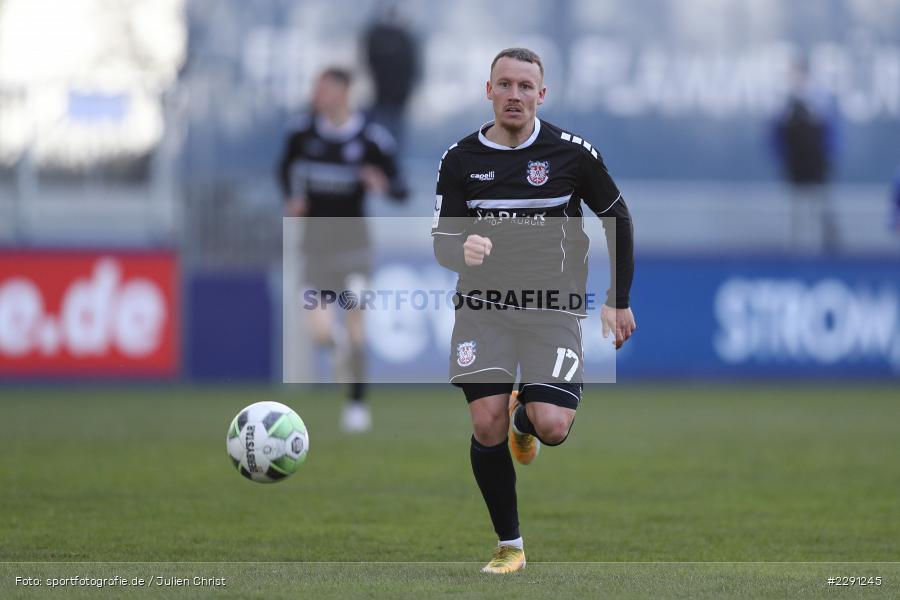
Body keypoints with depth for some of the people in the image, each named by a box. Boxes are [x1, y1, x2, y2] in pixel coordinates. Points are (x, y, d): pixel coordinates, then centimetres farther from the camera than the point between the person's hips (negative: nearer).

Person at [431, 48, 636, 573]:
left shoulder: (573, 153, -4)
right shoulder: (461, 159, 0)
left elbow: (619, 219, 9)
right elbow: (442, 242, 1)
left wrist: (619, 302, 11)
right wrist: (462, 250, -24)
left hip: (553, 307, -1)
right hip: (483, 306, 1)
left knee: (552, 426, -18)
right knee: (487, 424, -13)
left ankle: (524, 422, 22)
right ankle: (510, 546, 4)